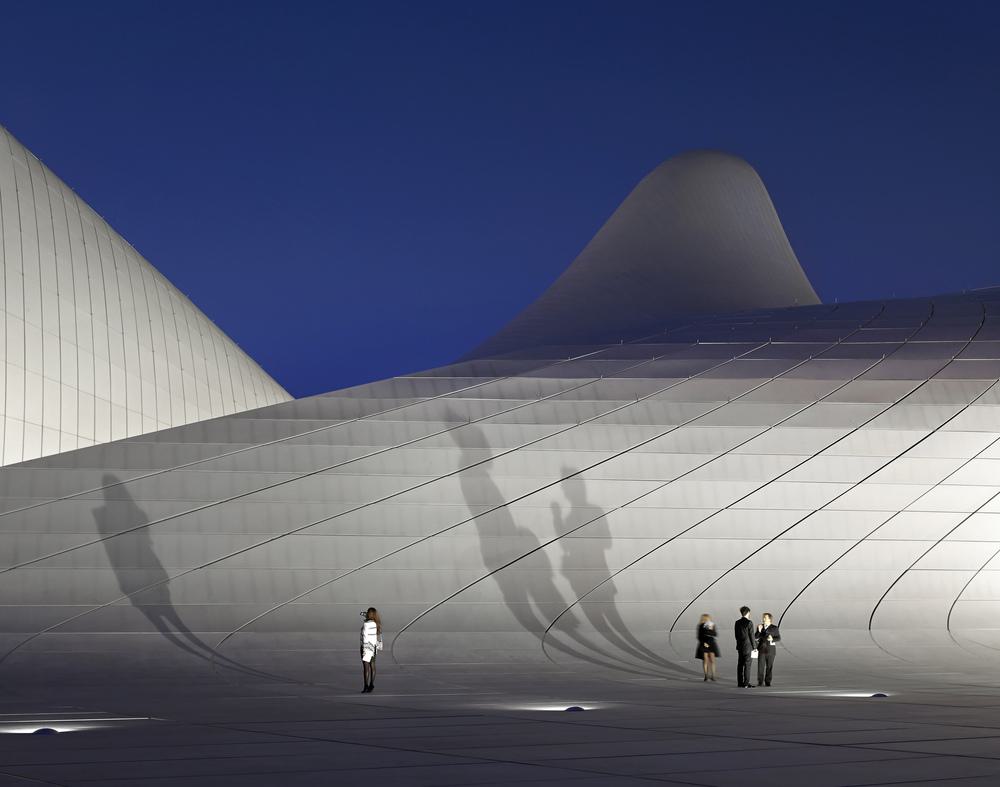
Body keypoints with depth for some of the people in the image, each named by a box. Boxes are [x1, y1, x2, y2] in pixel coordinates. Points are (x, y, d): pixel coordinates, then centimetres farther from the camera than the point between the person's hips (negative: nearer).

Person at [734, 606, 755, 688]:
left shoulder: (737, 623, 7)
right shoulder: (749, 623, -12)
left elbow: (736, 635, 11)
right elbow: (752, 636, -11)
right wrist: (754, 647, -4)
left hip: (740, 646, 6)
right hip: (748, 646, -6)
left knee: (740, 665, 10)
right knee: (747, 665, -4)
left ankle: (740, 682, 13)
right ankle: (746, 684, -5)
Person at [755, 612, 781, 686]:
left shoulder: (774, 628, -3)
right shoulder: (760, 627, 5)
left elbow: (779, 638, -3)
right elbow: (756, 637, 1)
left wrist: (772, 639, -22)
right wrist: (759, 631, -15)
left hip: (770, 650, -2)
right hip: (761, 650, 2)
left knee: (769, 667, 2)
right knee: (760, 666, -4)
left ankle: (767, 682, 9)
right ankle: (760, 682, 0)